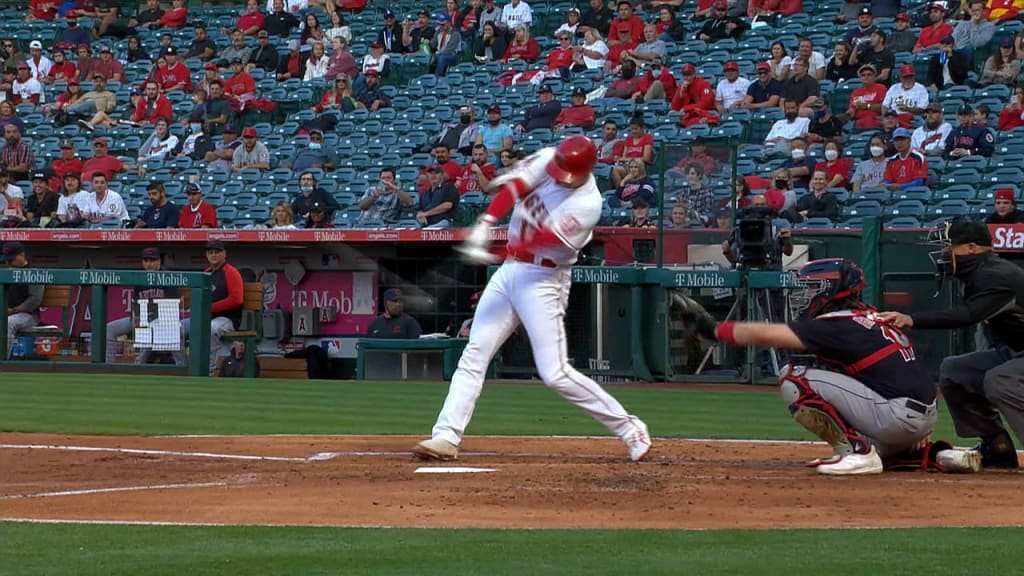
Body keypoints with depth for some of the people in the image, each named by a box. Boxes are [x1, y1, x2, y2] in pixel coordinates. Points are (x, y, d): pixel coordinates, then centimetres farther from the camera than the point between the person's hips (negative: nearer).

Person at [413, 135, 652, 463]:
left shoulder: (586, 204, -20)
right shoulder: (546, 160, -3)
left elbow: (546, 239, -27)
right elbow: (512, 188, -14)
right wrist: (485, 225, -29)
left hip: (543, 282, -7)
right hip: (509, 272, 7)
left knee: (555, 374, -9)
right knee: (473, 356, 1)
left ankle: (629, 429, 1)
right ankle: (446, 437, 1)